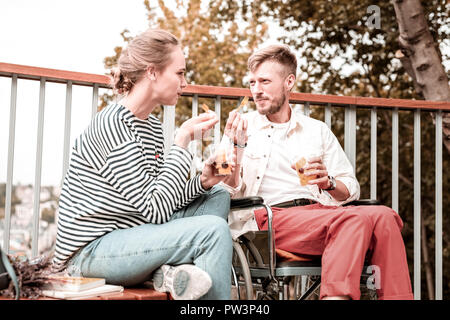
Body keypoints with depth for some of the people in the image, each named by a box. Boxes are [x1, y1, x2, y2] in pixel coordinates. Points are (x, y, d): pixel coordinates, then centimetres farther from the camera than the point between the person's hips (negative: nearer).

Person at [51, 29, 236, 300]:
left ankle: (174, 269, -12)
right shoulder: (112, 125, -18)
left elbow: (162, 202, 11)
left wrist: (202, 183, -6)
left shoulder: (153, 126, 11)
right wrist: (183, 140, -17)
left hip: (129, 235, 10)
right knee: (214, 229, -21)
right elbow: (156, 209, -21)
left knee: (218, 196, 10)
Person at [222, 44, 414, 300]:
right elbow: (227, 194, 5)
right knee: (355, 219, -33)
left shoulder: (317, 130, 25)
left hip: (321, 211, 4)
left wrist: (328, 182, -1)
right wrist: (236, 147, -9)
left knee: (383, 216, -28)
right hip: (273, 216, -4)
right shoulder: (243, 128, 16)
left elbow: (351, 190, 21)